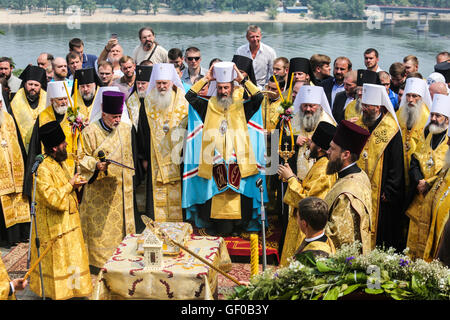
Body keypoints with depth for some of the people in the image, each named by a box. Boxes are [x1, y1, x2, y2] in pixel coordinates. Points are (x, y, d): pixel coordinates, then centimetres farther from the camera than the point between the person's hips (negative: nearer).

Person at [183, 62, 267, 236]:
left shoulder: (242, 107, 8)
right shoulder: (209, 106, 12)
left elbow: (259, 96, -5)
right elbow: (190, 96, 6)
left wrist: (242, 79, -5)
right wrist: (206, 79, 4)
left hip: (237, 160, -1)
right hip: (214, 161, 1)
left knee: (236, 194, -2)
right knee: (214, 194, 0)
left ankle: (235, 227, 8)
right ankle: (215, 225, 10)